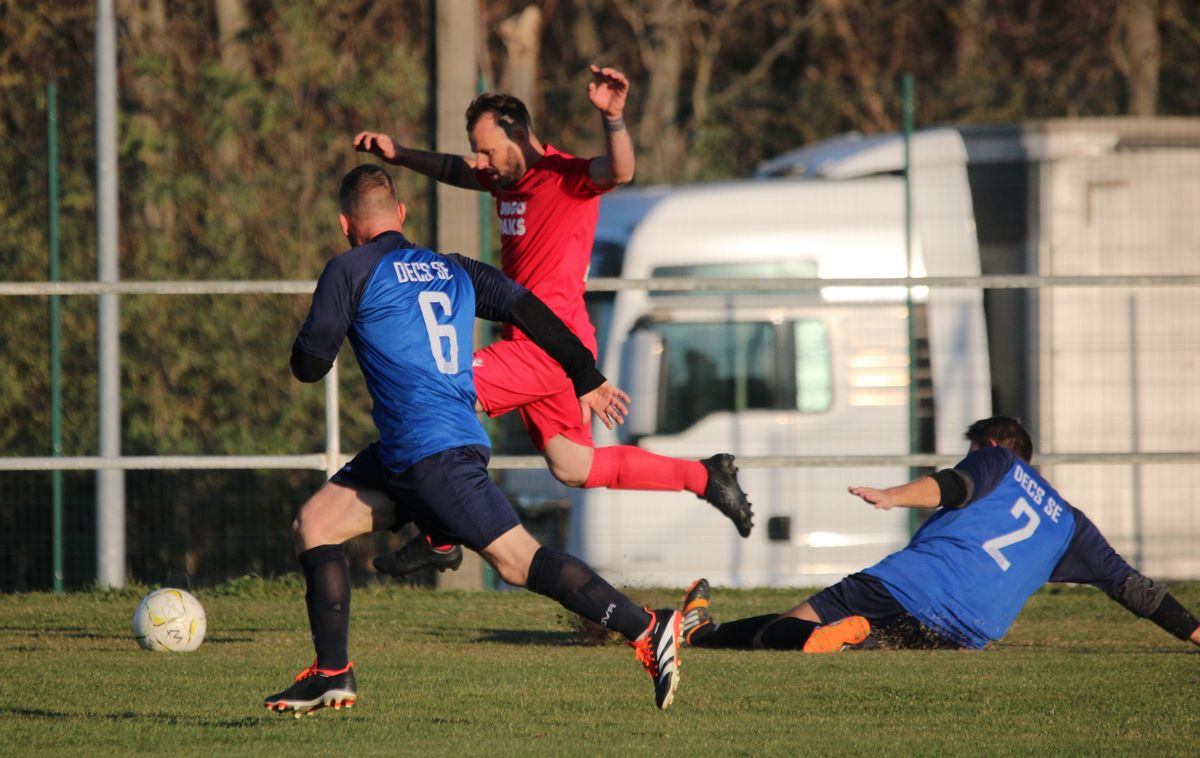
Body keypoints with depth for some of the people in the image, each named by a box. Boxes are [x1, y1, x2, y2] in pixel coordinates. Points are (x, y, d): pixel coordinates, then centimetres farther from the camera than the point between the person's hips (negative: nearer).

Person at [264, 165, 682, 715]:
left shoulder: (351, 272, -2)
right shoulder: (454, 271, 17)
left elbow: (308, 365, -1)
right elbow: (530, 311, 12)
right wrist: (587, 379, 17)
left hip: (433, 455, -8)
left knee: (519, 562, -10)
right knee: (313, 523, 10)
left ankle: (650, 631, -14)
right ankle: (332, 674, 7)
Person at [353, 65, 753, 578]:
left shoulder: (565, 176, -14)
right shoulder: (509, 176, 12)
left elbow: (618, 171, -35)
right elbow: (454, 172, 31)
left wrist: (612, 117, -53)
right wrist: (397, 155, 17)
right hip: (534, 347, 10)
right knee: (576, 469, 15)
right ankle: (705, 476, 22)